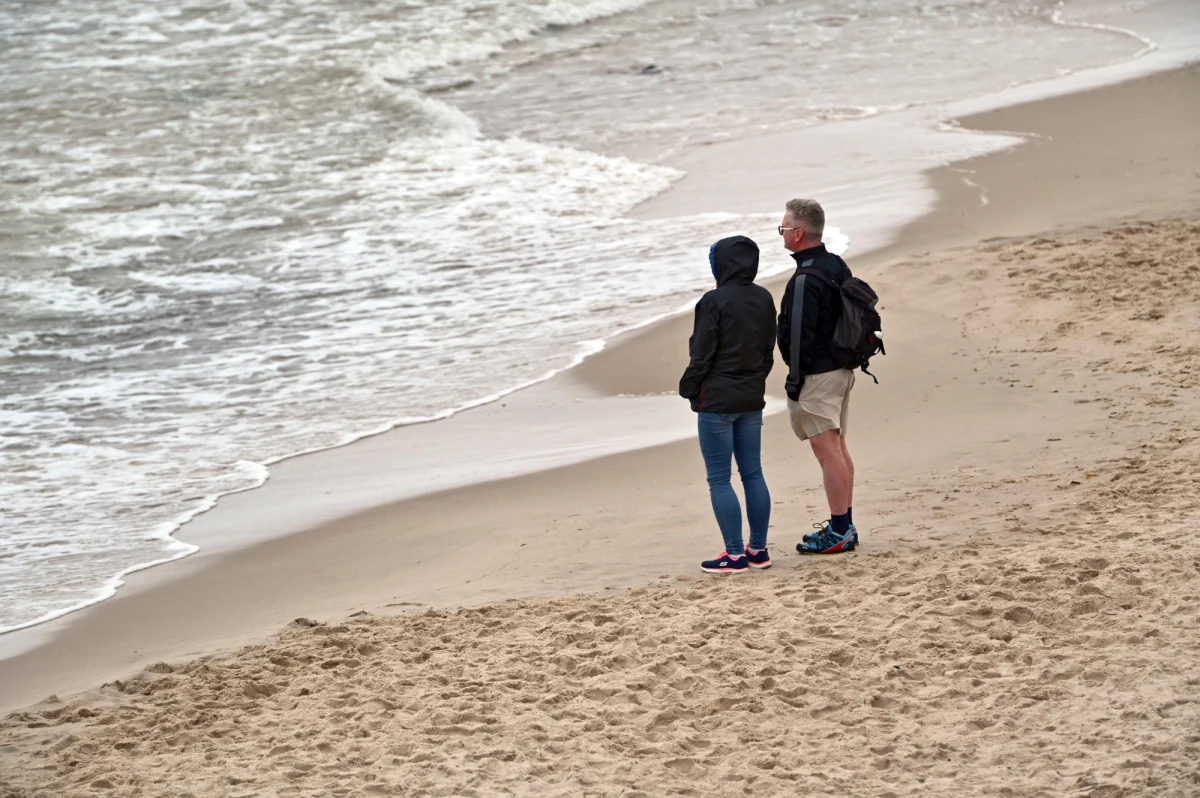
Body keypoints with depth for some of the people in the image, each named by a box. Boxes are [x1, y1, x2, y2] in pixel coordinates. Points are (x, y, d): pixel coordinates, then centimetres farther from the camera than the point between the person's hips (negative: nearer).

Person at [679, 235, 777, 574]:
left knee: (718, 480, -2)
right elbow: (769, 350, 12)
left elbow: (702, 355, -15)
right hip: (752, 399, 7)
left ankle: (735, 554, -3)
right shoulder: (764, 299, 6)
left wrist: (689, 389, -1)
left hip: (717, 402, -7)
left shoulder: (714, 302, -17)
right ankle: (758, 549, 15)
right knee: (752, 473, 12)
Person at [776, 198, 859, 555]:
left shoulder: (805, 281, -21)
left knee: (826, 450, -7)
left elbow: (800, 335, -22)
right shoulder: (838, 266, 10)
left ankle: (839, 532, -6)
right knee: (838, 447, 16)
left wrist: (795, 379, -16)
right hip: (842, 368, 10)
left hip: (817, 374, -10)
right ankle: (844, 525, 22)